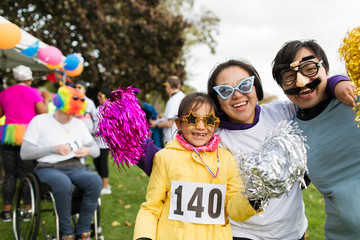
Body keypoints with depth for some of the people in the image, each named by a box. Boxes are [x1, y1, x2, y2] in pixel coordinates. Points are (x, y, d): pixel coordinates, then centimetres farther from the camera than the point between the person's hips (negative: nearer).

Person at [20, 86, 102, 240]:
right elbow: (24, 153, -1)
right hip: (48, 168, -3)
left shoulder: (78, 124, 19)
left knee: (95, 180, -31)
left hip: (75, 168, 4)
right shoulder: (39, 121, 7)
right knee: (63, 183, -40)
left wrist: (88, 150, -5)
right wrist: (54, 148, -11)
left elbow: (96, 150, 20)